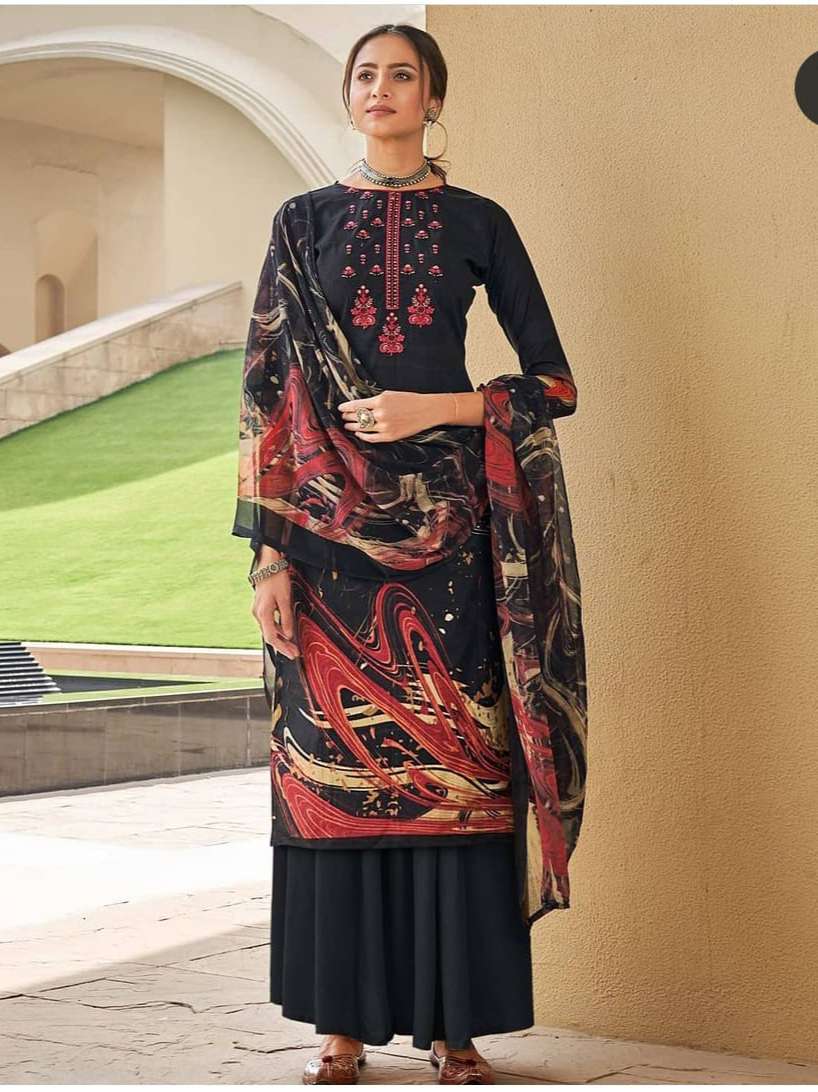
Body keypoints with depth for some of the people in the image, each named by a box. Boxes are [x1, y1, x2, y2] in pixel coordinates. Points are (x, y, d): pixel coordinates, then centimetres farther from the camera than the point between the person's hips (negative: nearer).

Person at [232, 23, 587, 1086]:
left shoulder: (478, 222, 7)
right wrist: (267, 551, -5)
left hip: (443, 522, -1)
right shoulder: (304, 221, 9)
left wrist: (434, 408, -10)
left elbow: (556, 381, 5)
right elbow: (267, 388, 3)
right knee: (333, 762, 1)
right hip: (329, 523, 1)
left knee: (453, 764, -2)